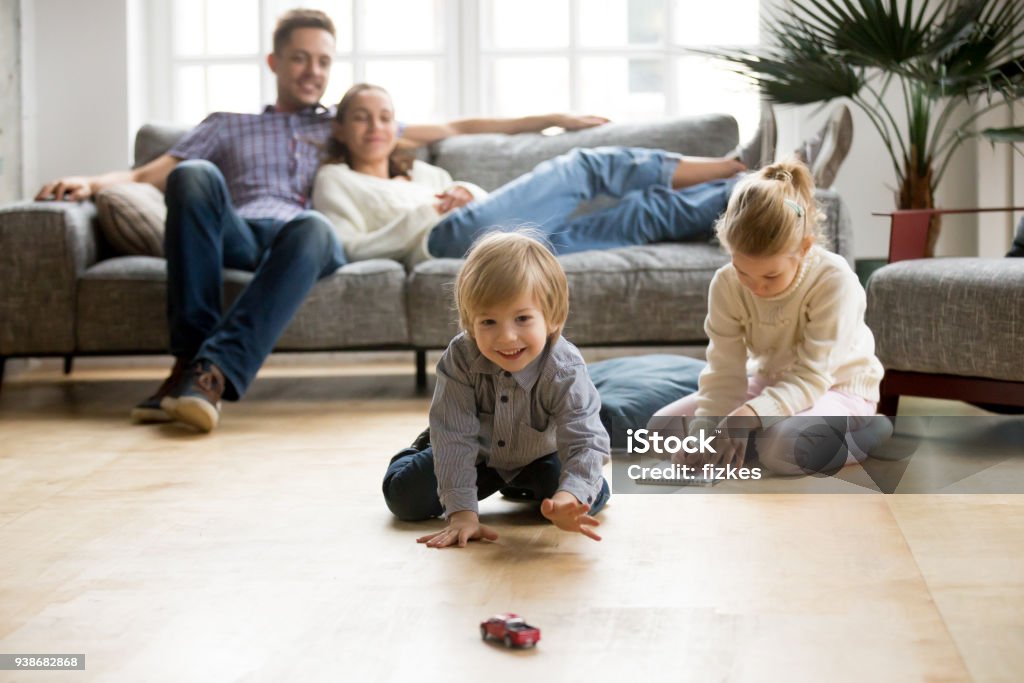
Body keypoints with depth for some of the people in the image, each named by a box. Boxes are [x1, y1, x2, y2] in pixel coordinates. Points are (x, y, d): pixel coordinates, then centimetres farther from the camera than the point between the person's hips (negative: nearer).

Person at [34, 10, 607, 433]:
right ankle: (190, 354, -38)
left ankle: (215, 372, -52)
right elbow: (149, 175, 22)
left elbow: (452, 130, 33)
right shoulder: (228, 127, 34)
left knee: (312, 227, -39)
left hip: (305, 237, 0)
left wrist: (547, 119, 28)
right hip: (235, 235, 1)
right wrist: (93, 183, 1)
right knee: (195, 176, -33)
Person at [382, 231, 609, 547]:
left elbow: (586, 442, -42)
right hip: (476, 453, 0)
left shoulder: (565, 372, -36)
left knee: (593, 498, -17)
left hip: (538, 457, 0)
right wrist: (462, 513, -41)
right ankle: (423, 449, 28)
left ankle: (521, 486, 17)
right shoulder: (460, 359, -34)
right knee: (405, 498, -9)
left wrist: (569, 498, -63)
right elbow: (456, 437, -33)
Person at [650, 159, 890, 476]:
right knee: (661, 427, -9)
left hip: (837, 387, -5)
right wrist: (705, 426, -37)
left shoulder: (835, 281, -29)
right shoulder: (726, 285, -16)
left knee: (783, 449, -38)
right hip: (770, 384, 5)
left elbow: (812, 376, -31)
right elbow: (725, 372, -17)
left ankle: (865, 432, -8)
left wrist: (748, 415, -47)